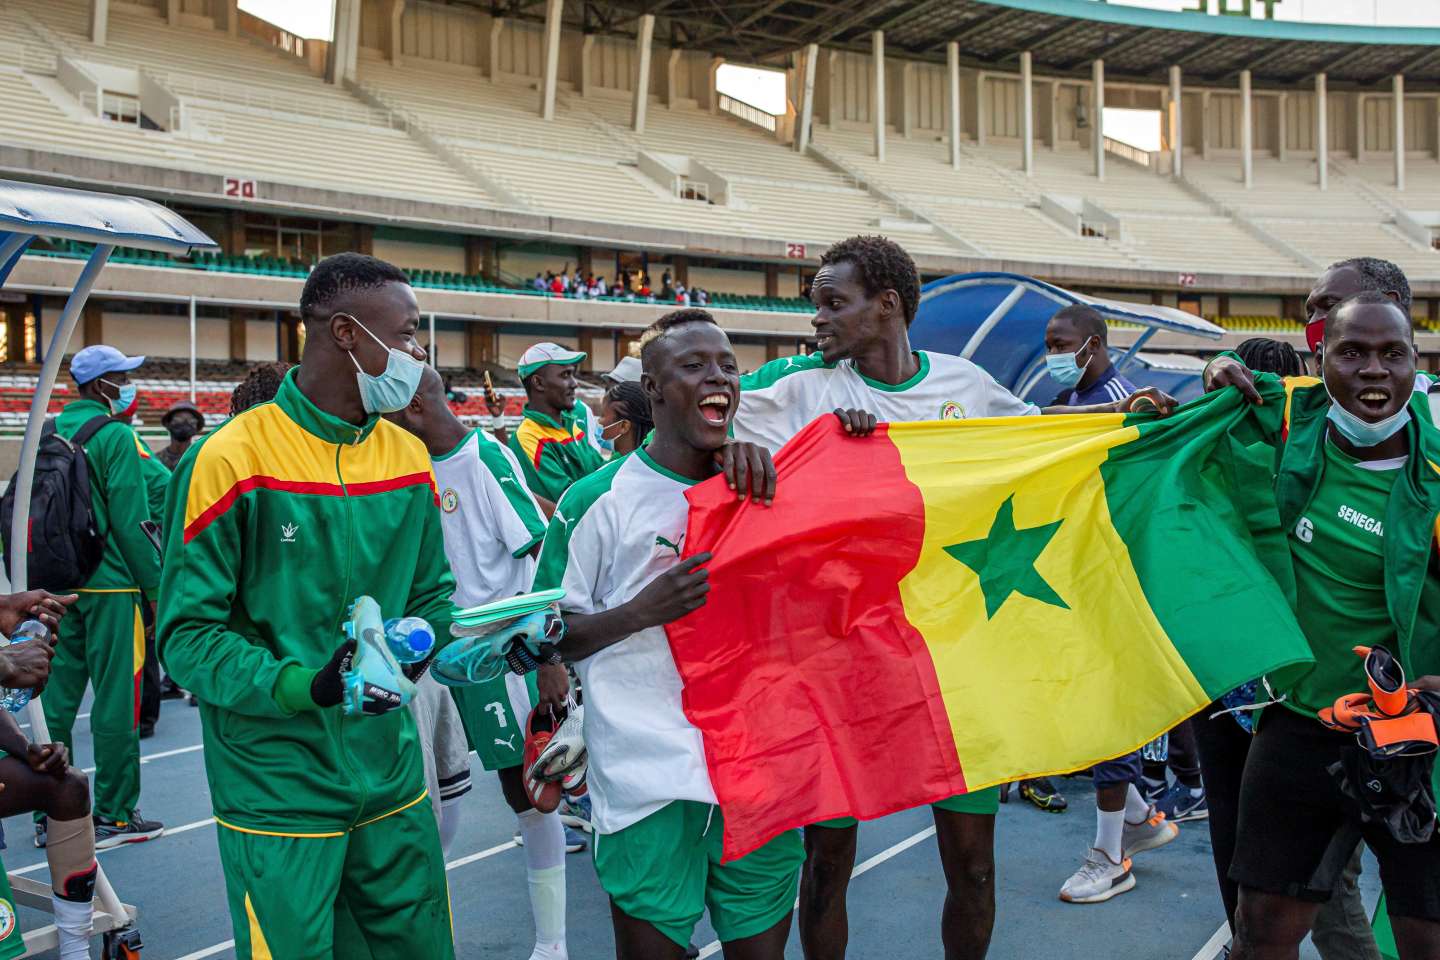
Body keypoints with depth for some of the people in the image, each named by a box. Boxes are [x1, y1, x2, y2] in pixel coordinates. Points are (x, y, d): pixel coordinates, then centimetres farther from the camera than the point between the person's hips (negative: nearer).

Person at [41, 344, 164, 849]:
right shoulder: (116, 435, -11)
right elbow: (130, 521, -15)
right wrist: (157, 585, -9)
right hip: (110, 585, -7)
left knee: (58, 695, 11)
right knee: (116, 698, 1)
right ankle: (115, 815, 8)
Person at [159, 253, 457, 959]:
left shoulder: (409, 457, 5)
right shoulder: (229, 459, -13)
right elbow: (188, 635, -13)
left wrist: (417, 641, -7)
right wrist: (304, 686, -27)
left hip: (392, 783, 6)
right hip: (278, 793, -5)